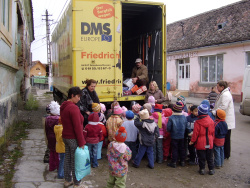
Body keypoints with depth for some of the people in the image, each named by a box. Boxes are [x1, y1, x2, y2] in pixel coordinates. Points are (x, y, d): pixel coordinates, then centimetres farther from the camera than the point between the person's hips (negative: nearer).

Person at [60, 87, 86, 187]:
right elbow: (77, 127, -22)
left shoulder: (63, 106, 7)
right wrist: (81, 142, -17)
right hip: (73, 139, -9)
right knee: (75, 162, 2)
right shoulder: (73, 108, -22)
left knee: (67, 159, 18)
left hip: (65, 136, 9)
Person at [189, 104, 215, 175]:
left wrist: (192, 141, -2)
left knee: (201, 157, 9)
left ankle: (202, 169, 17)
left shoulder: (197, 122, -19)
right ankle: (211, 169, 23)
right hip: (209, 143, 4)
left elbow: (195, 133, -15)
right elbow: (213, 132, 7)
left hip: (200, 143, -4)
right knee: (210, 157, 16)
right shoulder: (211, 121, -3)